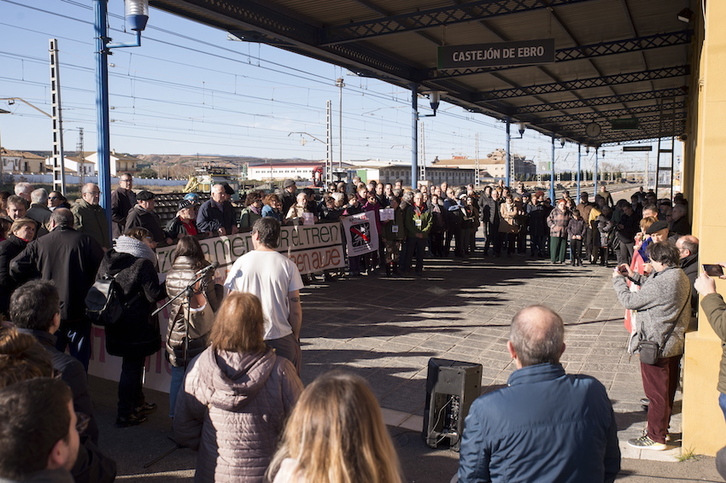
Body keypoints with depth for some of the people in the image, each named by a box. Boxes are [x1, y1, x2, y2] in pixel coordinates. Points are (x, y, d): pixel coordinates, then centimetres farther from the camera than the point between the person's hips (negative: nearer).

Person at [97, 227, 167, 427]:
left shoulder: (107, 260, 4)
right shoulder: (143, 263, -18)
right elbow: (154, 295, -18)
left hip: (115, 324, 8)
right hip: (137, 326, -8)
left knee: (133, 364, 22)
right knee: (132, 367, 3)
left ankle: (137, 402, 38)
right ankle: (125, 414, 10)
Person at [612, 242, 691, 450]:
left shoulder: (663, 282, -26)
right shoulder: (680, 276, 3)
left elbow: (629, 301, -19)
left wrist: (618, 279, -4)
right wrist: (635, 277, 12)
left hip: (656, 345, -9)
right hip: (674, 343, 9)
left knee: (657, 392, 2)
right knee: (667, 391, 20)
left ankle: (656, 438, 13)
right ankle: (662, 429, 35)